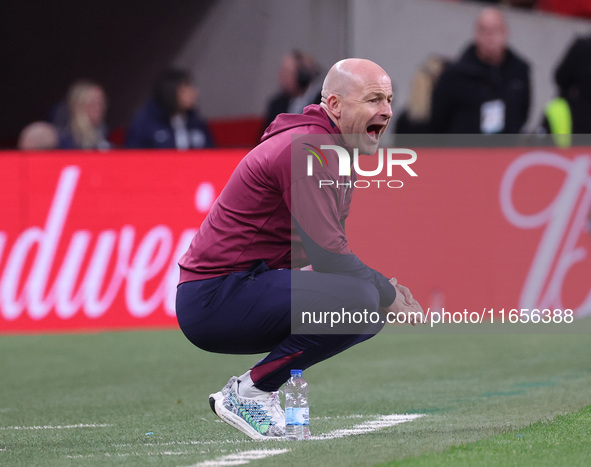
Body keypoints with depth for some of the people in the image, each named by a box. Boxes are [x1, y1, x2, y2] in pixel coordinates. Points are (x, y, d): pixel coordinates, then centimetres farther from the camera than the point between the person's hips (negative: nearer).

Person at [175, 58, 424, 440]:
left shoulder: (339, 154, 17)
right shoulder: (306, 149, -17)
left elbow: (330, 249, 21)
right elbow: (328, 255, -23)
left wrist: (384, 286, 4)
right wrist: (388, 295, -9)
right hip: (214, 297, -11)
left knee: (372, 313, 11)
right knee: (358, 297, -25)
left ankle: (253, 388, 8)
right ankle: (249, 394, -13)